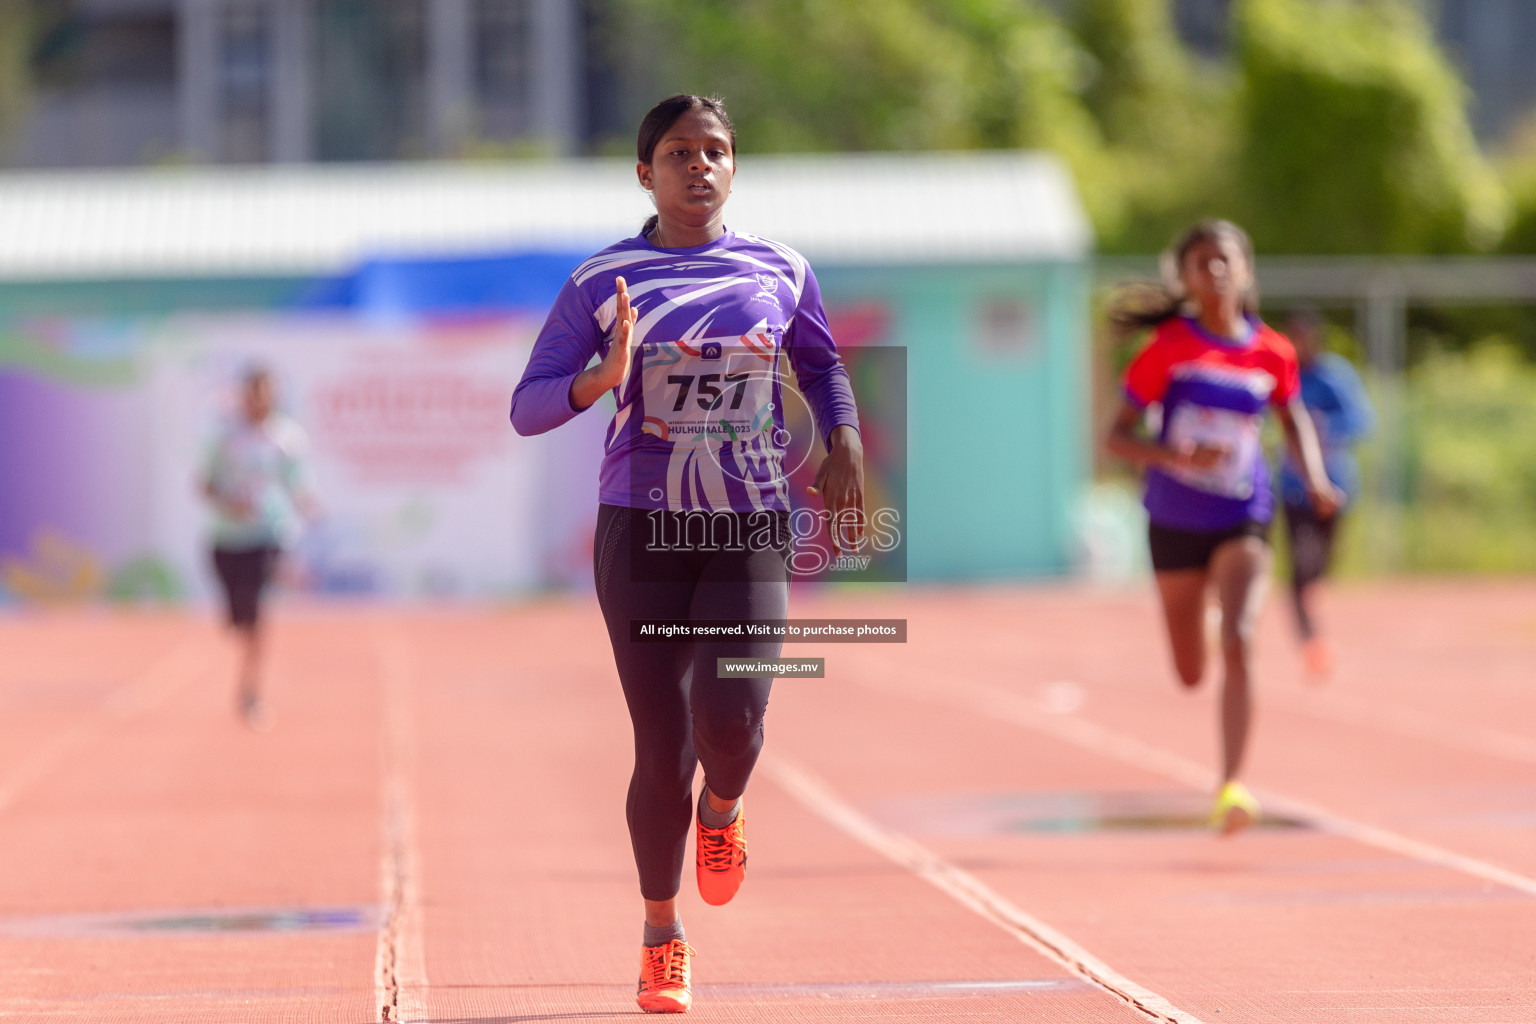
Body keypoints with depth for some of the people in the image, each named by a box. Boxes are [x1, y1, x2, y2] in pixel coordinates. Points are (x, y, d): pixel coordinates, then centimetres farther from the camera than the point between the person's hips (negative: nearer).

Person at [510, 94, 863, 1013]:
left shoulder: (781, 273, 5)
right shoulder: (602, 283, -2)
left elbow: (823, 366, 23)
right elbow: (528, 408, -3)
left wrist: (845, 443, 5)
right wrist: (603, 380, -22)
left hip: (751, 533, 1)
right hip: (641, 531, -1)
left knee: (730, 718, -19)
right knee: (662, 750, -3)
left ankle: (722, 810, 19)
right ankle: (663, 936, 18)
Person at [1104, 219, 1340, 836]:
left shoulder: (1272, 352, -1)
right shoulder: (1168, 347, -9)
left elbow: (1294, 419, 19)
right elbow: (1116, 437, -10)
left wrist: (1316, 479, 1)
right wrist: (1179, 459, -27)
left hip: (1243, 520, 0)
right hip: (1176, 523, 0)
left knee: (1239, 642, -23)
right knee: (1192, 675, 11)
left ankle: (1231, 787, -23)